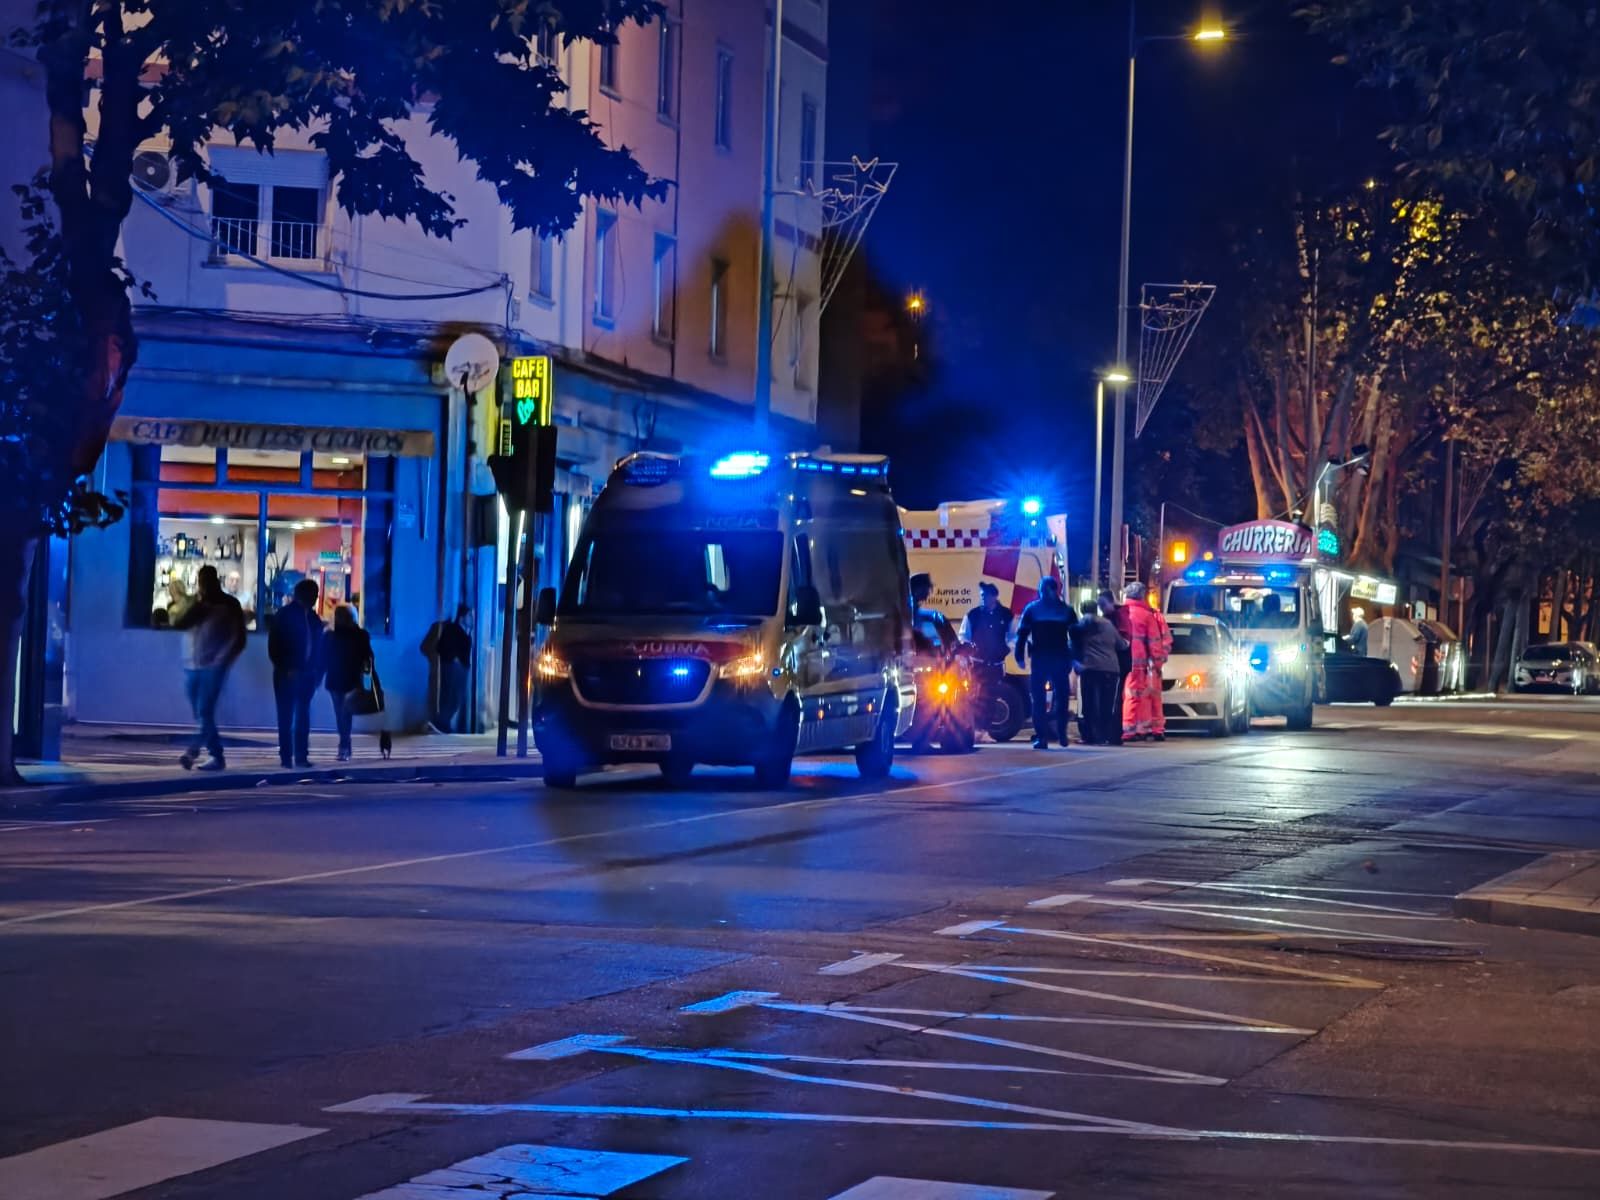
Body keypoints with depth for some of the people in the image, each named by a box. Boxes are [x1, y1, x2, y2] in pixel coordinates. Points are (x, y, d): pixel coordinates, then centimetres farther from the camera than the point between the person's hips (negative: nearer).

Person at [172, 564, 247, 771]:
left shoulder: (229, 605, 1)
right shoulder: (195, 604, 14)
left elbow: (238, 639, -2)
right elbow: (179, 624, 0)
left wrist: (222, 661, -13)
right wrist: (197, 606, -8)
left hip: (214, 667, -5)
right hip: (192, 667, 5)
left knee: (205, 712, -16)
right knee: (200, 715, 5)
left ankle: (192, 751, -26)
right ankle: (217, 756, 12)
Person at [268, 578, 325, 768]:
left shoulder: (313, 617, 9)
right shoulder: (285, 615, -4)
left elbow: (318, 646, 11)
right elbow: (274, 645, -6)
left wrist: (317, 671, 2)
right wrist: (285, 669, -12)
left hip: (306, 674, 4)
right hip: (288, 674, -4)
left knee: (303, 716, 5)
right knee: (286, 716, -1)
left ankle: (301, 755, 8)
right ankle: (286, 756, 1)